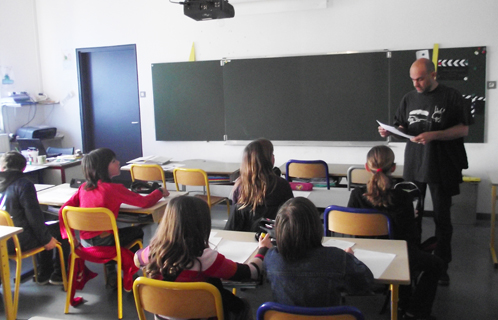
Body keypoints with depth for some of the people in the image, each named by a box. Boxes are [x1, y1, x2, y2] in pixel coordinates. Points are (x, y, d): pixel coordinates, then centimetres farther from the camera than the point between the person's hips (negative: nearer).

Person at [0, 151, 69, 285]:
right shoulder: (24, 185, -17)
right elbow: (34, 216, -19)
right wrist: (46, 239, -6)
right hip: (20, 242, -8)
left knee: (45, 230, 29)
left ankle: (44, 274, 34)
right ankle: (58, 274, 16)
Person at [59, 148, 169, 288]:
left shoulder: (83, 187, 1)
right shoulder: (114, 188, -17)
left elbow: (63, 211, 2)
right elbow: (144, 202, -15)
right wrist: (160, 192, 3)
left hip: (85, 242, 6)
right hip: (104, 242, -6)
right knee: (137, 231, 21)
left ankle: (111, 274, 38)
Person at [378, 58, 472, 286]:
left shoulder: (451, 97, -4)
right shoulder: (409, 99, 9)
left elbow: (463, 129, -7)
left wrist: (433, 135, -19)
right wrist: (390, 132, -6)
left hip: (442, 167, -3)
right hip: (414, 165, 4)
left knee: (442, 217, 5)